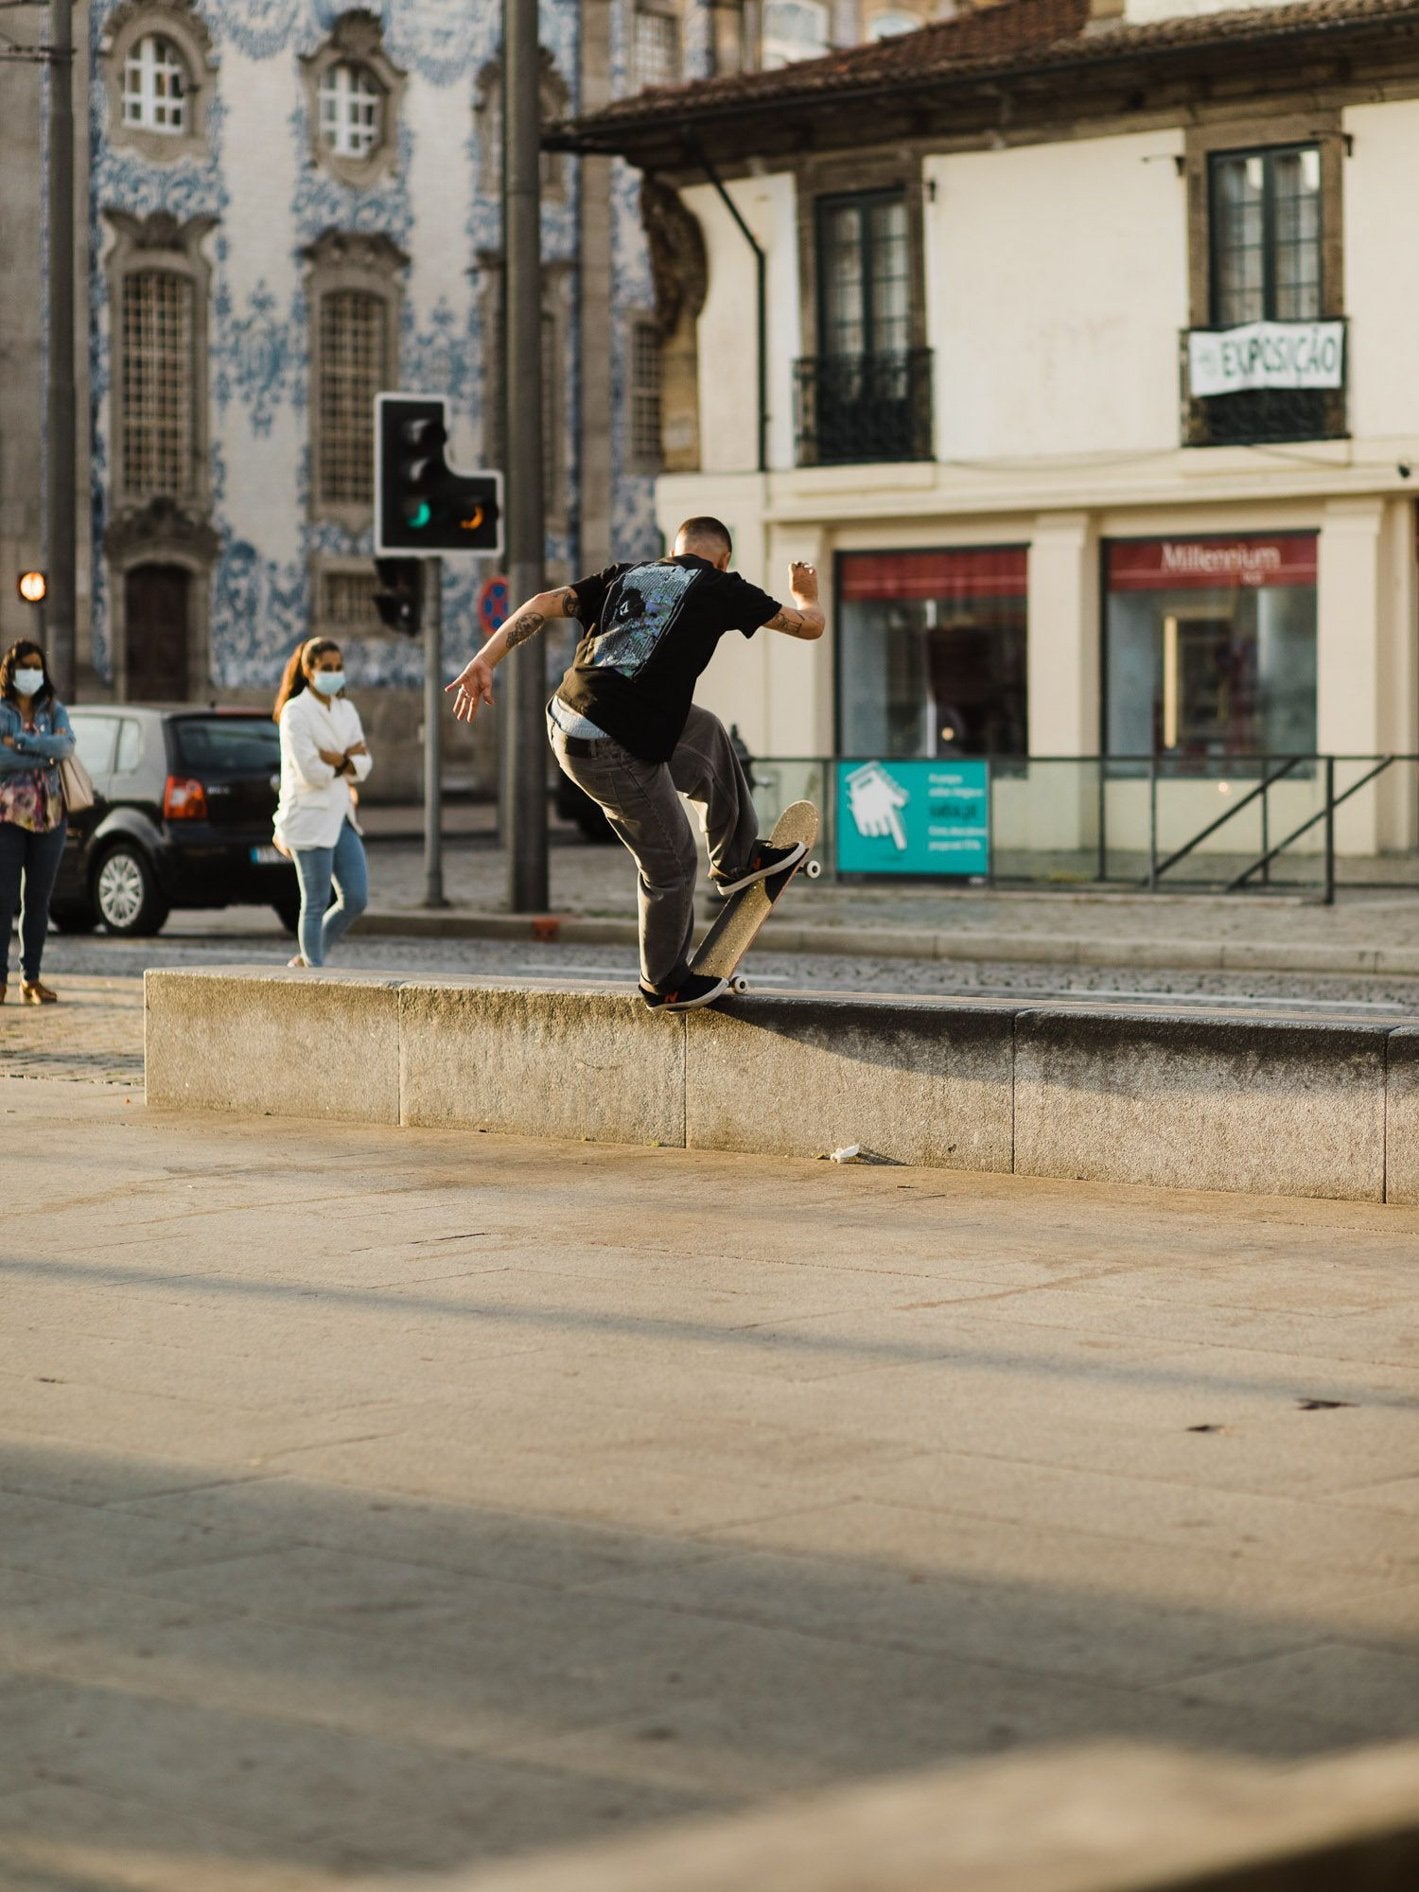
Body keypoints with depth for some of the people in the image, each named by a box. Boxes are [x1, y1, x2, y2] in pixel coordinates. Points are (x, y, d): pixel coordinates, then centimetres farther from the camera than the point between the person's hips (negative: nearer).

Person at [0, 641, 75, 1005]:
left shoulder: (54, 710, 11)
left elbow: (66, 746, -8)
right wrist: (46, 753, -11)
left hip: (49, 814, 3)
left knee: (39, 899, 4)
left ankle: (31, 978, 8)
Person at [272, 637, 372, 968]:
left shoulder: (346, 710, 11)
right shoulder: (296, 712, -11)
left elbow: (363, 765, 5)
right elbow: (310, 772, -18)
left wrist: (335, 761, -14)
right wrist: (348, 760, -4)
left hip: (341, 816, 7)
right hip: (309, 816, -7)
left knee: (357, 899, 4)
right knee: (316, 904, -2)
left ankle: (308, 959, 21)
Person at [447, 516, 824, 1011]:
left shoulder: (625, 576, 17)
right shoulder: (719, 587, 4)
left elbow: (544, 604, 4)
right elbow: (810, 626, 13)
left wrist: (484, 661, -2)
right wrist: (805, 594, 36)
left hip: (566, 716, 7)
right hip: (613, 750, -7)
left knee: (707, 733, 30)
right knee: (671, 863, 11)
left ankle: (737, 857, 44)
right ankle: (665, 983, 29)